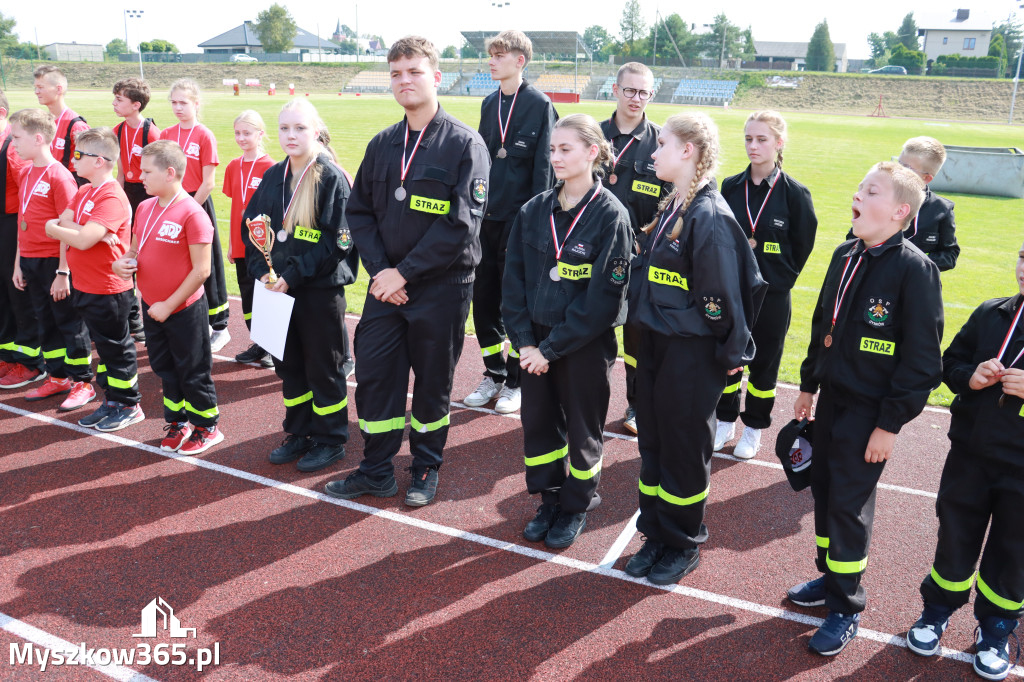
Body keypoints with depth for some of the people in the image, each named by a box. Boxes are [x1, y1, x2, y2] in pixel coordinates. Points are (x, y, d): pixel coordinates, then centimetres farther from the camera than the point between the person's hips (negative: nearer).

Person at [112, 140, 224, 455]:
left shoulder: (192, 214, -19)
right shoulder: (144, 208, 5)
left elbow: (201, 270, -20)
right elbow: (135, 249, 17)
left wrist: (169, 305, -17)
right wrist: (121, 263, -6)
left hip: (184, 309, -7)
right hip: (151, 307, 7)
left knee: (193, 370, 6)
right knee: (164, 367, 18)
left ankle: (207, 426, 23)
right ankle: (177, 422, 34)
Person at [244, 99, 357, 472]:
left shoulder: (331, 178, -11)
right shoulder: (274, 176, 7)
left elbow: (337, 241, -17)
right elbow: (251, 225, 11)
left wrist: (293, 275, -19)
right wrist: (261, 270, -4)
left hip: (321, 290, -6)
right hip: (279, 288, 6)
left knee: (323, 367, 5)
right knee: (288, 364, 15)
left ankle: (330, 440, 21)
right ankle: (298, 434, 31)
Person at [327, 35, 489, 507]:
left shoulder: (464, 144, -9)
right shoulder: (382, 144, 8)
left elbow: (461, 224, -17)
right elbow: (359, 211, 9)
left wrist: (405, 272, -17)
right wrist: (379, 269, -7)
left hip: (441, 286, -4)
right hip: (385, 285, 5)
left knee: (433, 380, 9)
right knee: (372, 374, 7)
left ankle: (426, 467, 29)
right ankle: (377, 471, 24)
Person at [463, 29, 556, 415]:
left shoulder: (539, 105, -6)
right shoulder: (490, 104, 12)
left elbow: (543, 165, -9)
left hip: (520, 218, -6)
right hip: (486, 215, 6)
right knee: (483, 298, 9)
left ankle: (516, 380, 16)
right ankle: (494, 372, 24)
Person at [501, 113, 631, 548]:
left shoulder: (610, 215, -13)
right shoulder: (534, 210, 2)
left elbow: (603, 295, -17)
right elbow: (513, 278, 2)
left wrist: (552, 348, -16)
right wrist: (524, 340, -8)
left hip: (586, 345, -4)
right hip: (536, 340, 4)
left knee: (582, 428, 11)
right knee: (538, 422, 13)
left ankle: (577, 506, 33)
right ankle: (550, 500, 34)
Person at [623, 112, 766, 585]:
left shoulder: (710, 217, -19)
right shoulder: (671, 208, 9)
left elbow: (723, 294, -17)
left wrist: (731, 354, -11)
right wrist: (645, 334, 16)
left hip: (692, 354, -8)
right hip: (654, 344, 8)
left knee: (684, 449, 7)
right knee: (652, 443, 16)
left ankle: (683, 545, 26)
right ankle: (655, 534, 32)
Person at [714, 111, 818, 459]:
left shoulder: (794, 193, -8)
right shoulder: (731, 186, 0)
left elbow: (802, 246, 0)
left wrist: (781, 280, 2)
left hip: (772, 296, -2)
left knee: (764, 363, 10)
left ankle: (754, 427, 27)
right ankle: (726, 420, 30)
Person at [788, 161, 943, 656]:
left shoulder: (914, 269, -17)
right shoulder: (846, 257, 6)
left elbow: (922, 359, -17)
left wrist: (890, 424, -17)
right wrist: (808, 386, 18)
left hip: (869, 411, -7)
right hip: (832, 398, 7)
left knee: (849, 504, 1)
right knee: (824, 488, 16)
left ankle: (845, 609, 19)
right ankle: (830, 577, 37)